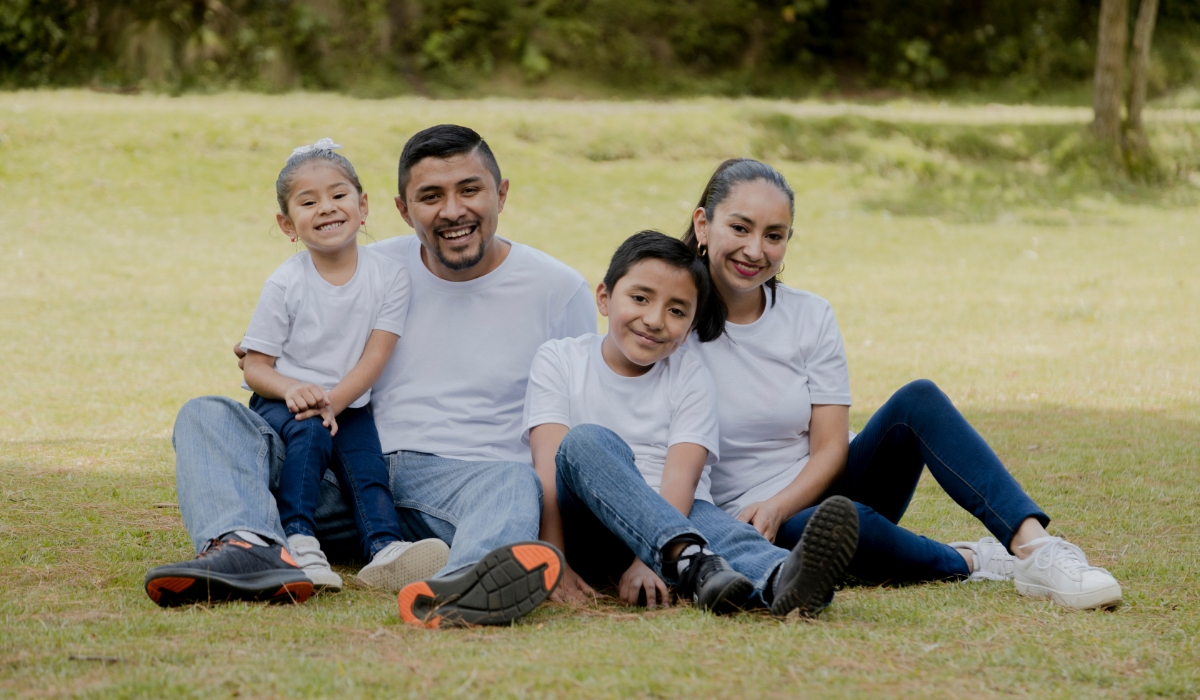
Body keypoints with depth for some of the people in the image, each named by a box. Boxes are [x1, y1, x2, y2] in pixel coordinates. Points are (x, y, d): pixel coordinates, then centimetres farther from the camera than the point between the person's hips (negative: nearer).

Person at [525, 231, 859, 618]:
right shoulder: (558, 360, 6)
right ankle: (693, 561, -49)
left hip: (679, 516, 1)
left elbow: (681, 477, -9)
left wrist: (648, 560, -27)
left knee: (706, 516, -33)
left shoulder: (690, 376, 7)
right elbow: (550, 462, -8)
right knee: (586, 441, -29)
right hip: (587, 527, 0)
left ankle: (779, 578, -69)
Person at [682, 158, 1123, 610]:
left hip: (816, 490, 4)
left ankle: (1034, 548, -32)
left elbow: (831, 449, -2)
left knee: (917, 400, -21)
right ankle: (971, 563, -14)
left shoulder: (810, 318, 3)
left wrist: (777, 506, -21)